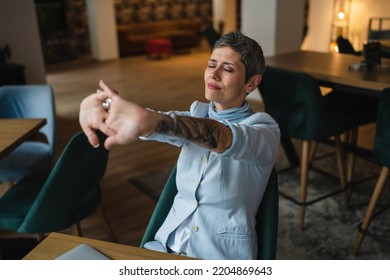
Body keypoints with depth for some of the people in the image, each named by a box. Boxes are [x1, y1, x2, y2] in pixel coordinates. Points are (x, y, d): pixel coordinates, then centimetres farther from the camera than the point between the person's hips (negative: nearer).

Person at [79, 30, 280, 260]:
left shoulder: (264, 128, -8)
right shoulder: (195, 116, 6)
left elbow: (225, 138, -31)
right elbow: (142, 122, -11)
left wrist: (151, 119, -47)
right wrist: (102, 102, -33)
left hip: (222, 256, -4)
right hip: (169, 244, 4)